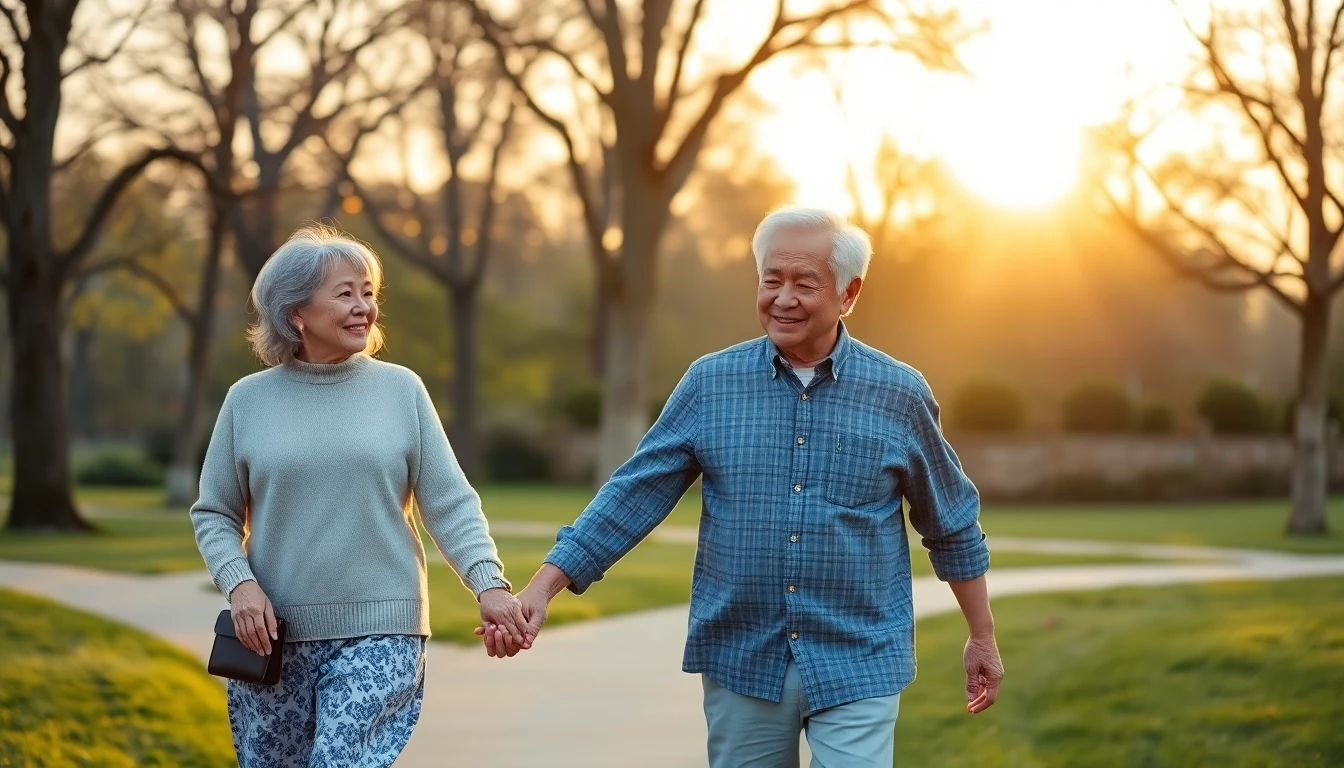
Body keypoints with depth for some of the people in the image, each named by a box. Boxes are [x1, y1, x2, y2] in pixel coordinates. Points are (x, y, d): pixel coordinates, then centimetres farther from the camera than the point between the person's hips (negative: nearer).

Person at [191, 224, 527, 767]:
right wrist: (238, 583, -10)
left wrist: (489, 584, -15)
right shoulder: (249, 399, 3)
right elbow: (213, 514, 8)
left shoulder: (401, 390, 2)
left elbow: (450, 504, -1)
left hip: (378, 631, -2)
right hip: (274, 633, 2)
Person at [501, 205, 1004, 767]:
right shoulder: (710, 383, 1)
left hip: (857, 668, -1)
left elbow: (952, 526, 9)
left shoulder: (899, 394, -1)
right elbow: (633, 494, 0)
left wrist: (983, 638, 14)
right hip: (740, 660, 2)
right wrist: (542, 588, -8)